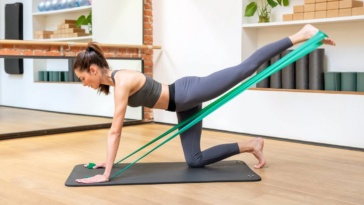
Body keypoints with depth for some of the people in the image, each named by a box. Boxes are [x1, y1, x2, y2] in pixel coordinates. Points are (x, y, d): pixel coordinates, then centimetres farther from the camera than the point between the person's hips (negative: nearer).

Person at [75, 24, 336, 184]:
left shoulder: (122, 80, -21)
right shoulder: (115, 81, 7)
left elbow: (115, 130, -23)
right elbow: (117, 130, 16)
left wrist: (106, 174, -20)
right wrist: (109, 162, 19)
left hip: (189, 93, -9)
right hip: (185, 106, 9)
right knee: (195, 160, 9)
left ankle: (301, 35, 8)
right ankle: (250, 145, 18)